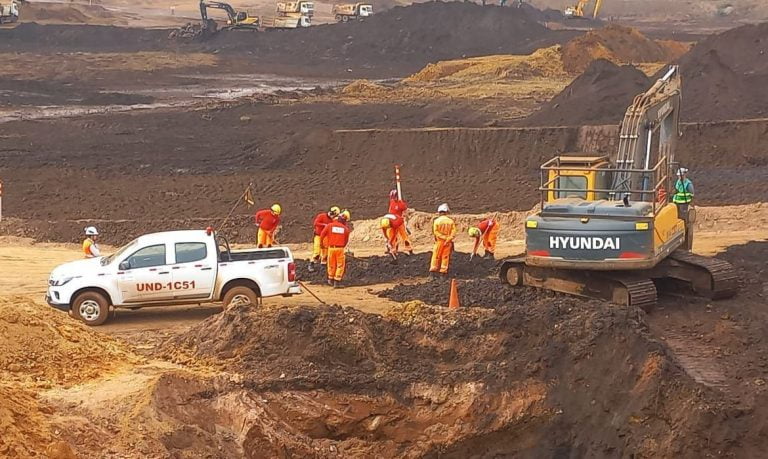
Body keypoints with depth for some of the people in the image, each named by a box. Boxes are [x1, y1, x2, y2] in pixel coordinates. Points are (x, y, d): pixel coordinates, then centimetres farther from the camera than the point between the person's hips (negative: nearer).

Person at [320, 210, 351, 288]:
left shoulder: (329, 225, -2)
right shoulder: (345, 229, 1)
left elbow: (322, 235, 0)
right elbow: (346, 240, 10)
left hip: (331, 248, 1)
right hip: (340, 248, -1)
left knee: (331, 264, 17)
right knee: (340, 265, 7)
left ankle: (331, 280, 31)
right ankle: (337, 282, 0)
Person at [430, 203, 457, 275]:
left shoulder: (436, 221, -9)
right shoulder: (451, 221, -4)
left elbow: (435, 232, -14)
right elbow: (453, 232, -9)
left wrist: (443, 237, -12)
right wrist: (448, 239, -12)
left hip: (439, 241, -1)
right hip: (448, 242, 1)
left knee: (436, 255, 10)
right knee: (446, 256, 9)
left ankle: (433, 267, 11)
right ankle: (443, 269, 10)